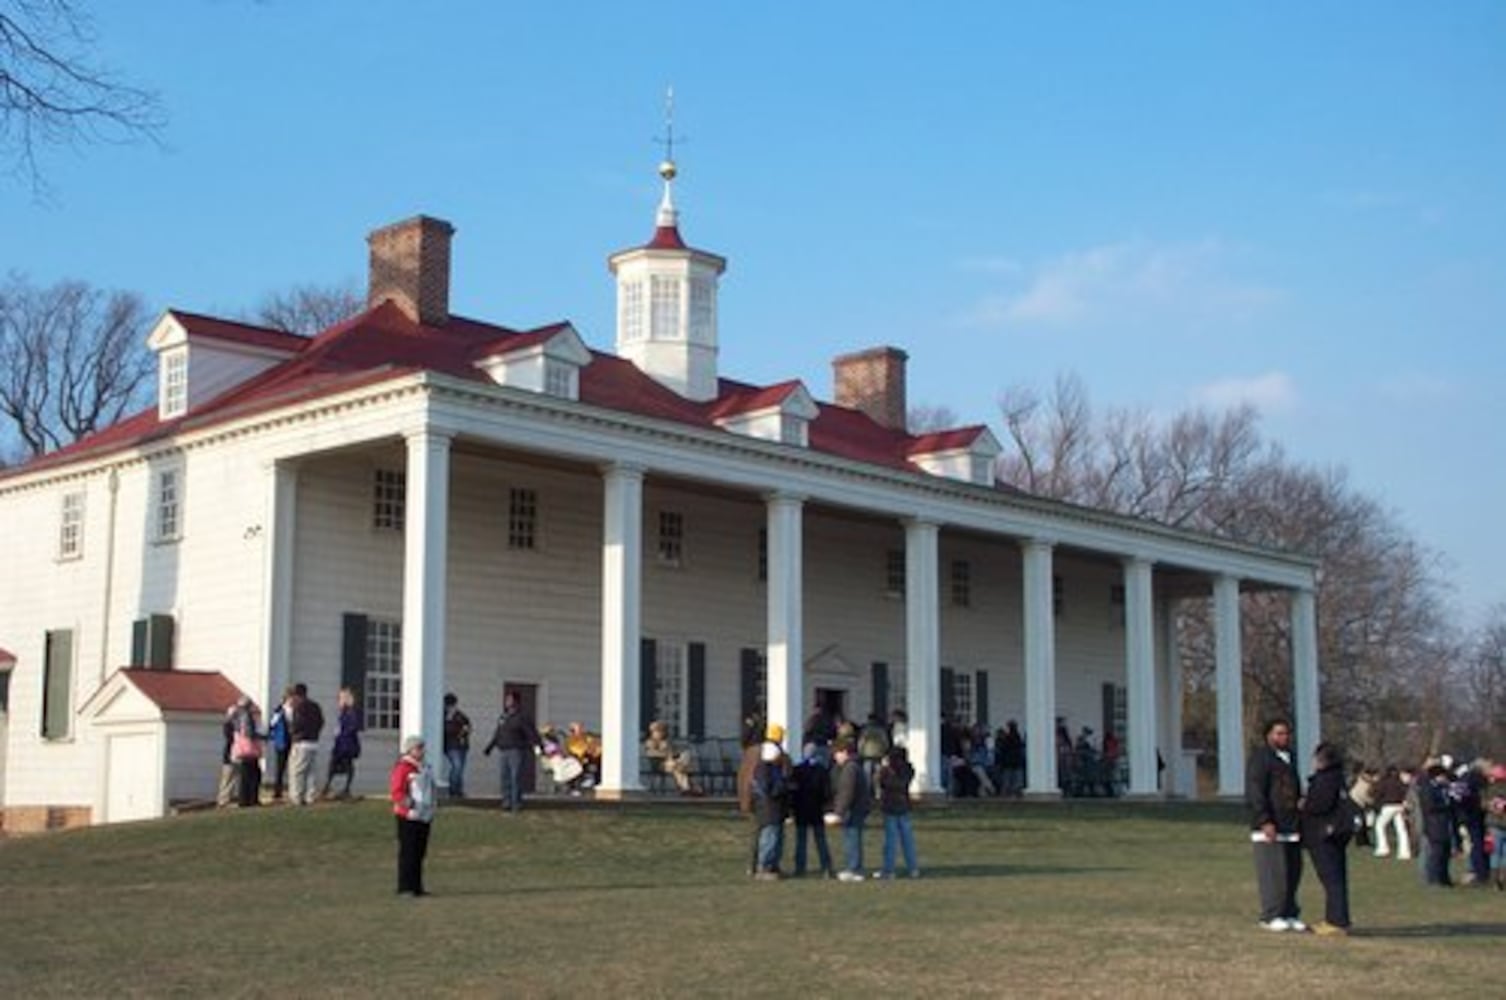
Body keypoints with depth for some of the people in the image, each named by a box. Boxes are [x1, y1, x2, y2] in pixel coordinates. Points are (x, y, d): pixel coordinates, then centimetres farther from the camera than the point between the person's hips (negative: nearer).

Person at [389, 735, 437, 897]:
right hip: (408, 817, -8)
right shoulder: (402, 767, -10)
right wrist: (408, 804, -22)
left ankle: (417, 886, 17)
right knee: (408, 853, -5)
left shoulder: (425, 767, 15)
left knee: (420, 853, 11)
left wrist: (430, 809, 19)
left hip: (424, 817, 8)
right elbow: (396, 791, -16)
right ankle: (405, 888, -1)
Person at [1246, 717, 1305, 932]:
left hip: (1290, 829, 9)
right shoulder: (1260, 758, -8)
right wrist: (1265, 821, -22)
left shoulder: (1288, 758, 21)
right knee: (1273, 872, -10)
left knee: (1293, 871, 8)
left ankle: (1289, 915, 15)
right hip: (1269, 828, -9)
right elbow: (1254, 793, -15)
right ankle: (1271, 916, -5)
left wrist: (1301, 821, 26)